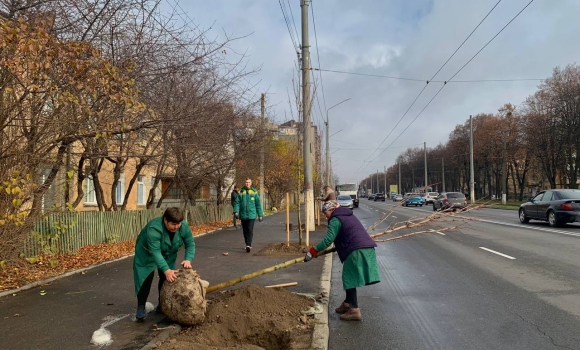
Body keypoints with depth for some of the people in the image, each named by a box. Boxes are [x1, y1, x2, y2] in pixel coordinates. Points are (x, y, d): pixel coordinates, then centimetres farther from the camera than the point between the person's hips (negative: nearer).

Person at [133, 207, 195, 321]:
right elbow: (155, 252, -43)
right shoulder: (154, 228, -41)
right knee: (146, 278, -11)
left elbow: (190, 244, -17)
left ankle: (162, 305, 15)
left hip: (168, 255, 5)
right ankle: (141, 308, -2)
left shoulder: (184, 226, -26)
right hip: (147, 253, -4)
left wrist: (188, 259, -33)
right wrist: (166, 270, -49)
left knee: (167, 279, 2)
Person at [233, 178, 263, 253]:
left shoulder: (254, 192, 2)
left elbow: (258, 204, 4)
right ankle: (248, 245, 24)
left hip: (252, 215, -2)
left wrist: (260, 215, 3)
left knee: (250, 230, -13)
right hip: (243, 215, 2)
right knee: (245, 231, 11)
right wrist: (236, 211, -15)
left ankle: (248, 245, -17)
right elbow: (237, 202, 1)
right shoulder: (241, 192, 4)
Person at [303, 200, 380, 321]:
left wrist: (312, 251, -10)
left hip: (356, 250, -9)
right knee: (351, 278, 18)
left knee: (350, 279, -2)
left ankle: (354, 310, -3)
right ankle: (348, 303, 28)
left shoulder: (335, 220, -4)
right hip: (368, 248, 9)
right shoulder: (348, 215, 23)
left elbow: (328, 240, -13)